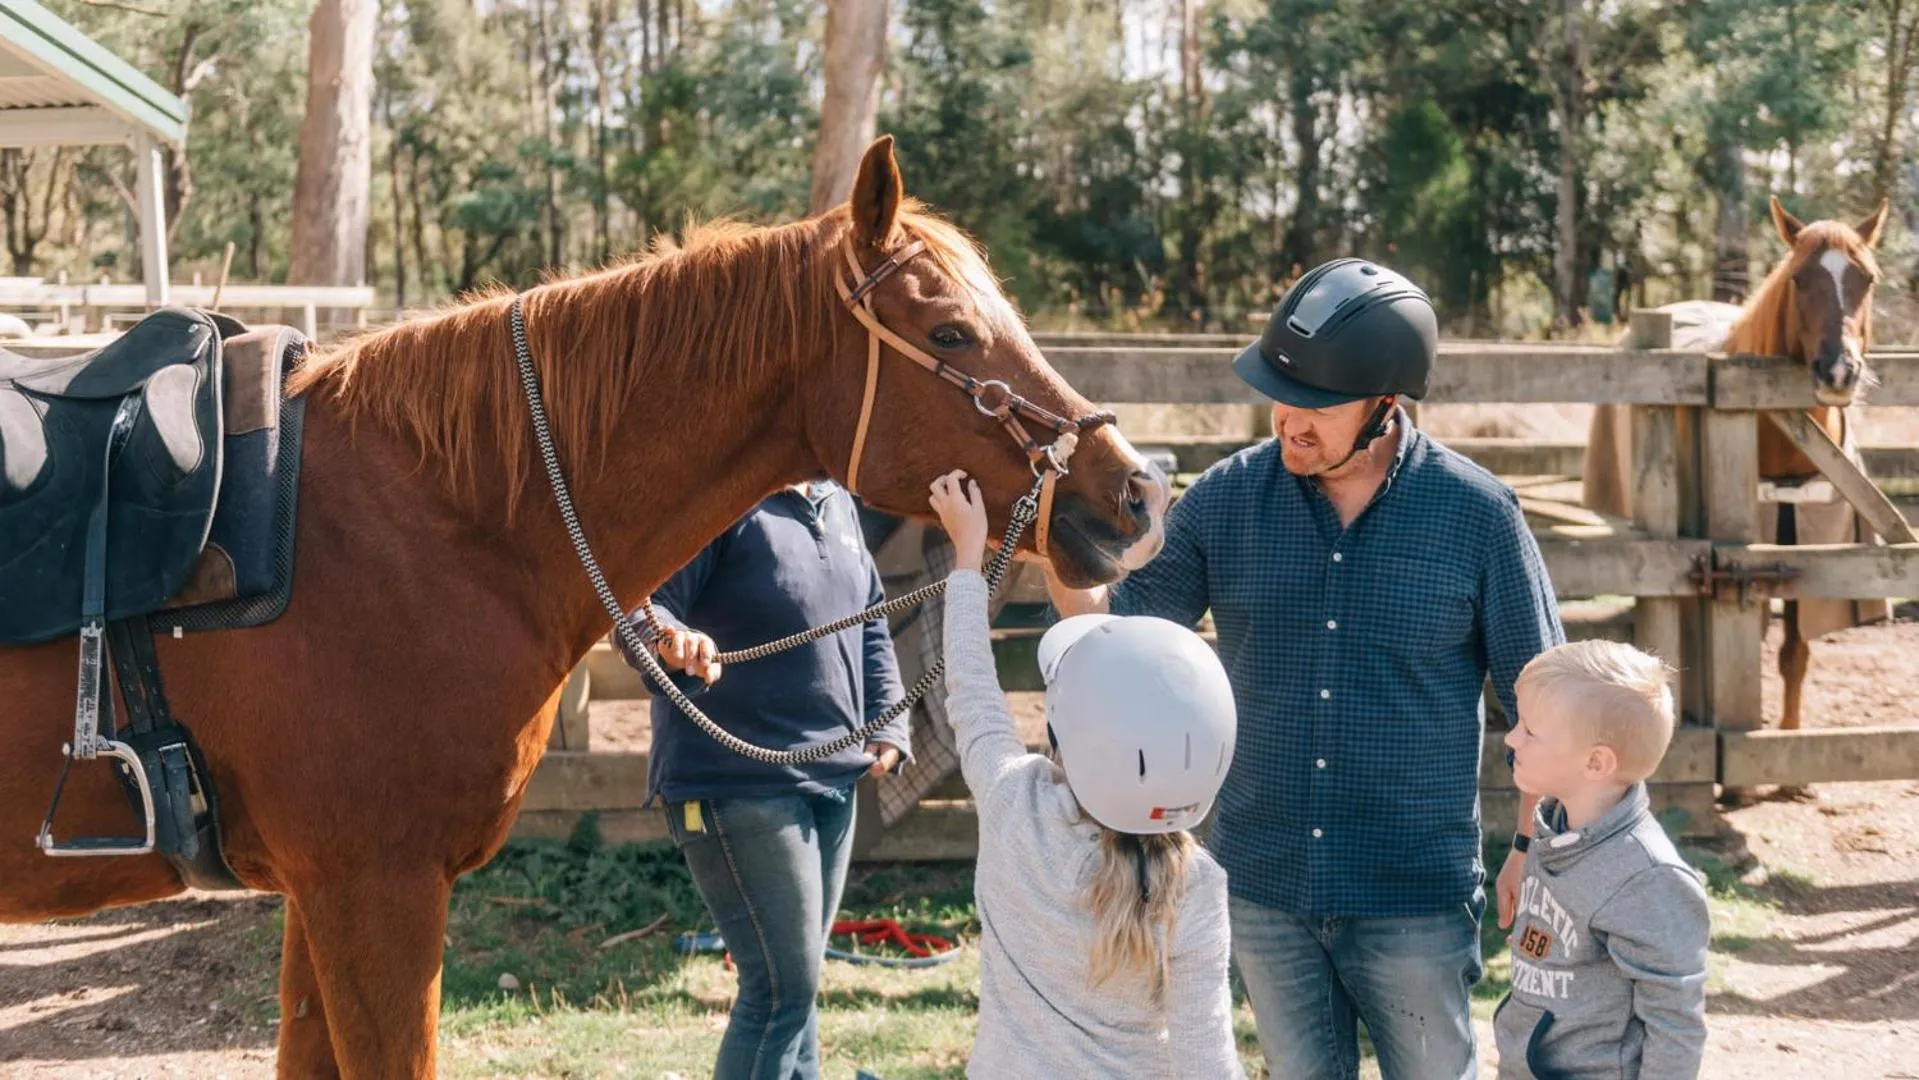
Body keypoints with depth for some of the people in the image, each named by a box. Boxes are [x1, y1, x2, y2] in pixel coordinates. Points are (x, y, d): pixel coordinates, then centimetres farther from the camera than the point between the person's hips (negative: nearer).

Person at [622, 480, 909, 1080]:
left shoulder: (837, 504, 12)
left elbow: (872, 627, 20)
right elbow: (642, 607, -20)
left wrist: (889, 728, 7)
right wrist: (666, 636, -44)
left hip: (834, 776, 8)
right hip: (738, 780, -8)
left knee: (797, 983, 17)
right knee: (783, 988, -8)